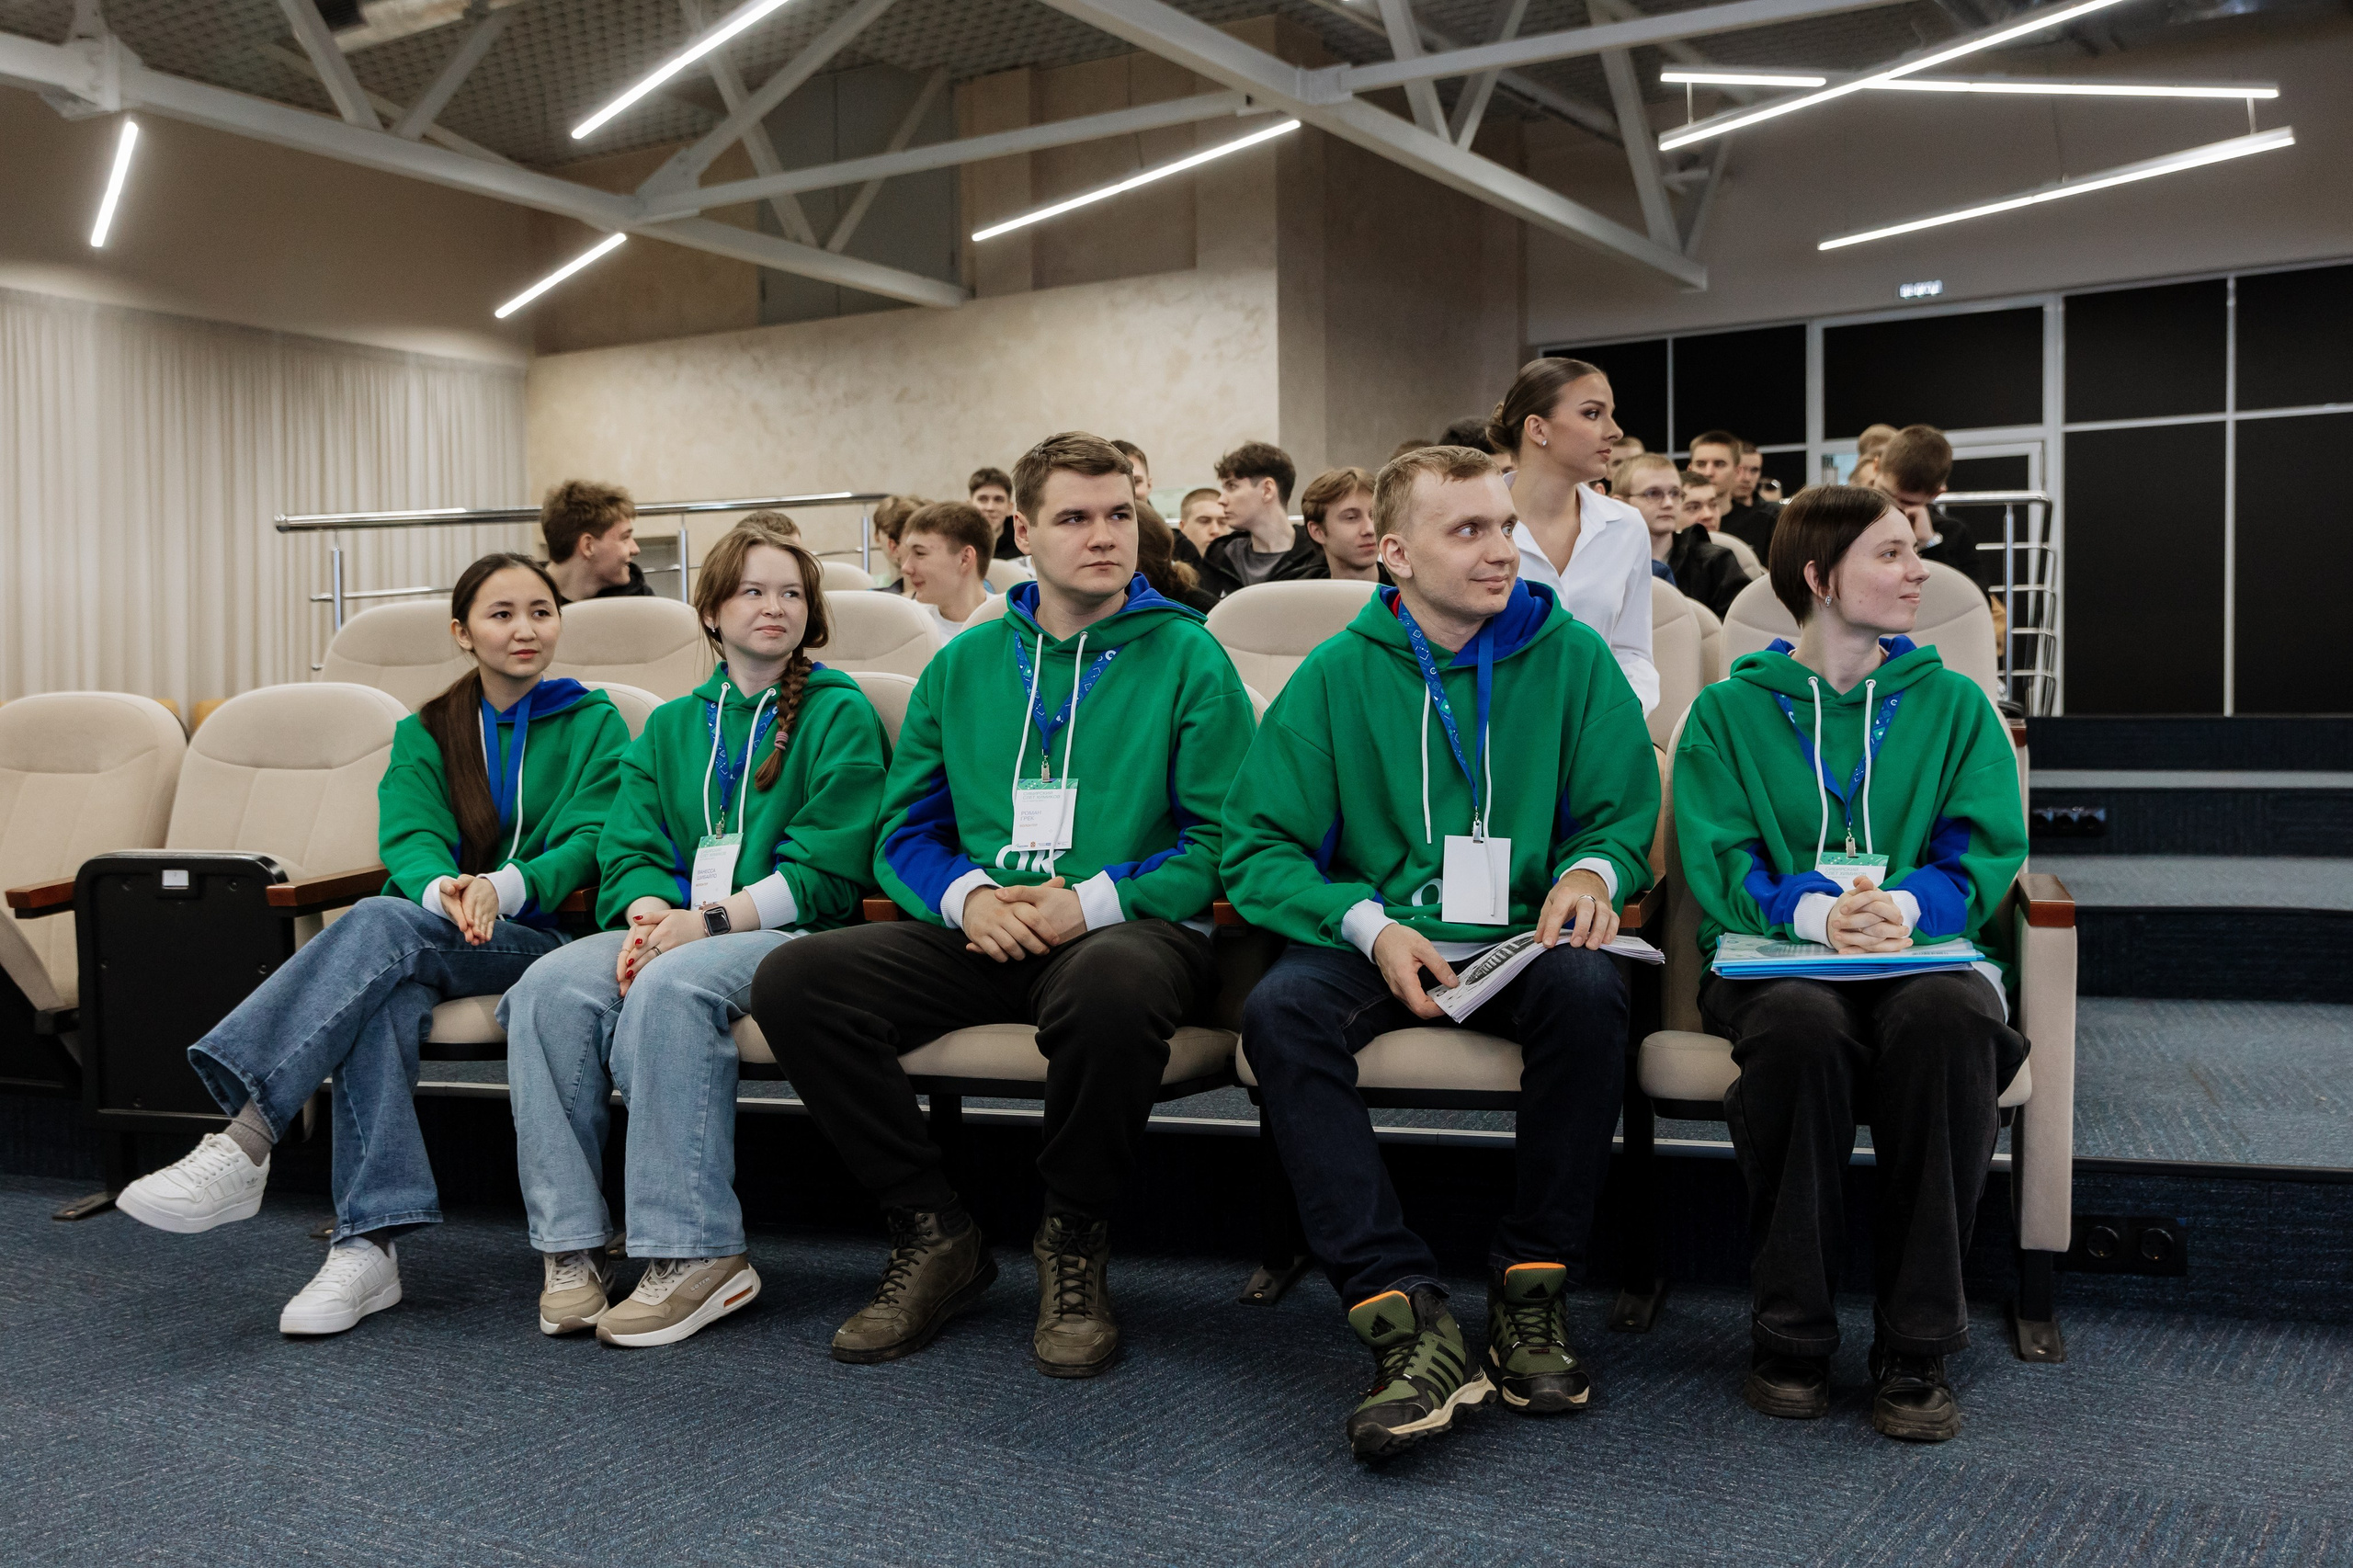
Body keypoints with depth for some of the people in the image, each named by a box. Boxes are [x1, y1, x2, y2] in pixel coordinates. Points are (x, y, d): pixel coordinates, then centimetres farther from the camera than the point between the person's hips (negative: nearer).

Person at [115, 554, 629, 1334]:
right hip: (431, 935, 3)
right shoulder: (426, 735, 18)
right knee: (385, 991, -35)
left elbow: (589, 843, -3)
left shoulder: (593, 723, 10)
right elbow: (409, 841, 1)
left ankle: (244, 1144, -43)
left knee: (383, 922, -33)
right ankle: (368, 1244, -43)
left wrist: (502, 888, -24)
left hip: (538, 936, -3)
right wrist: (443, 889, -24)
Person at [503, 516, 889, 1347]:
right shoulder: (670, 726, 21)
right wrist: (648, 913, -11)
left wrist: (708, 922, -16)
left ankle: (697, 1254, -29)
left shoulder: (840, 714, 4)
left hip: (785, 932, -5)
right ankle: (569, 1248, -20)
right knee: (549, 988, -24)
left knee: (672, 986, -35)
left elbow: (824, 871, -6)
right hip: (673, 925, 5)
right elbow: (629, 849, 13)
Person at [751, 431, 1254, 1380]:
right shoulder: (965, 664, 16)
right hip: (981, 934, 4)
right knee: (793, 981, -19)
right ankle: (933, 1237, -4)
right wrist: (968, 895, -8)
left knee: (1111, 987, -41)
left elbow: (1223, 838, -3)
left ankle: (1074, 1245, -12)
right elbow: (904, 831, 15)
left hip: (1127, 929, -4)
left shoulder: (1184, 656, 4)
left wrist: (1093, 903, -16)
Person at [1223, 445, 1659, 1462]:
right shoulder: (1339, 673, 3)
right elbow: (1255, 849, 0)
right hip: (1380, 939, 0)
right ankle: (1406, 1318, -35)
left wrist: (1592, 871, -13)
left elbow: (1625, 812, 12)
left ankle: (1533, 1291, -19)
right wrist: (1370, 925, -16)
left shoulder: (1569, 656, 6)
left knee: (1587, 989, -34)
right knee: (1281, 1010, -32)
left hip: (1523, 939, 0)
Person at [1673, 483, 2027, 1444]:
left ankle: (1916, 1348, -24)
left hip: (1923, 949, 1)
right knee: (1801, 1023, -37)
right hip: (1775, 957, -1)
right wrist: (1815, 912, -21)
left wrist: (1902, 904, -18)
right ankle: (1790, 1335, -20)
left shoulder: (1952, 704, 15)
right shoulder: (1729, 712, 9)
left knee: (1949, 1015, -35)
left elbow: (1983, 855, 4)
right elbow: (1720, 868, -1)